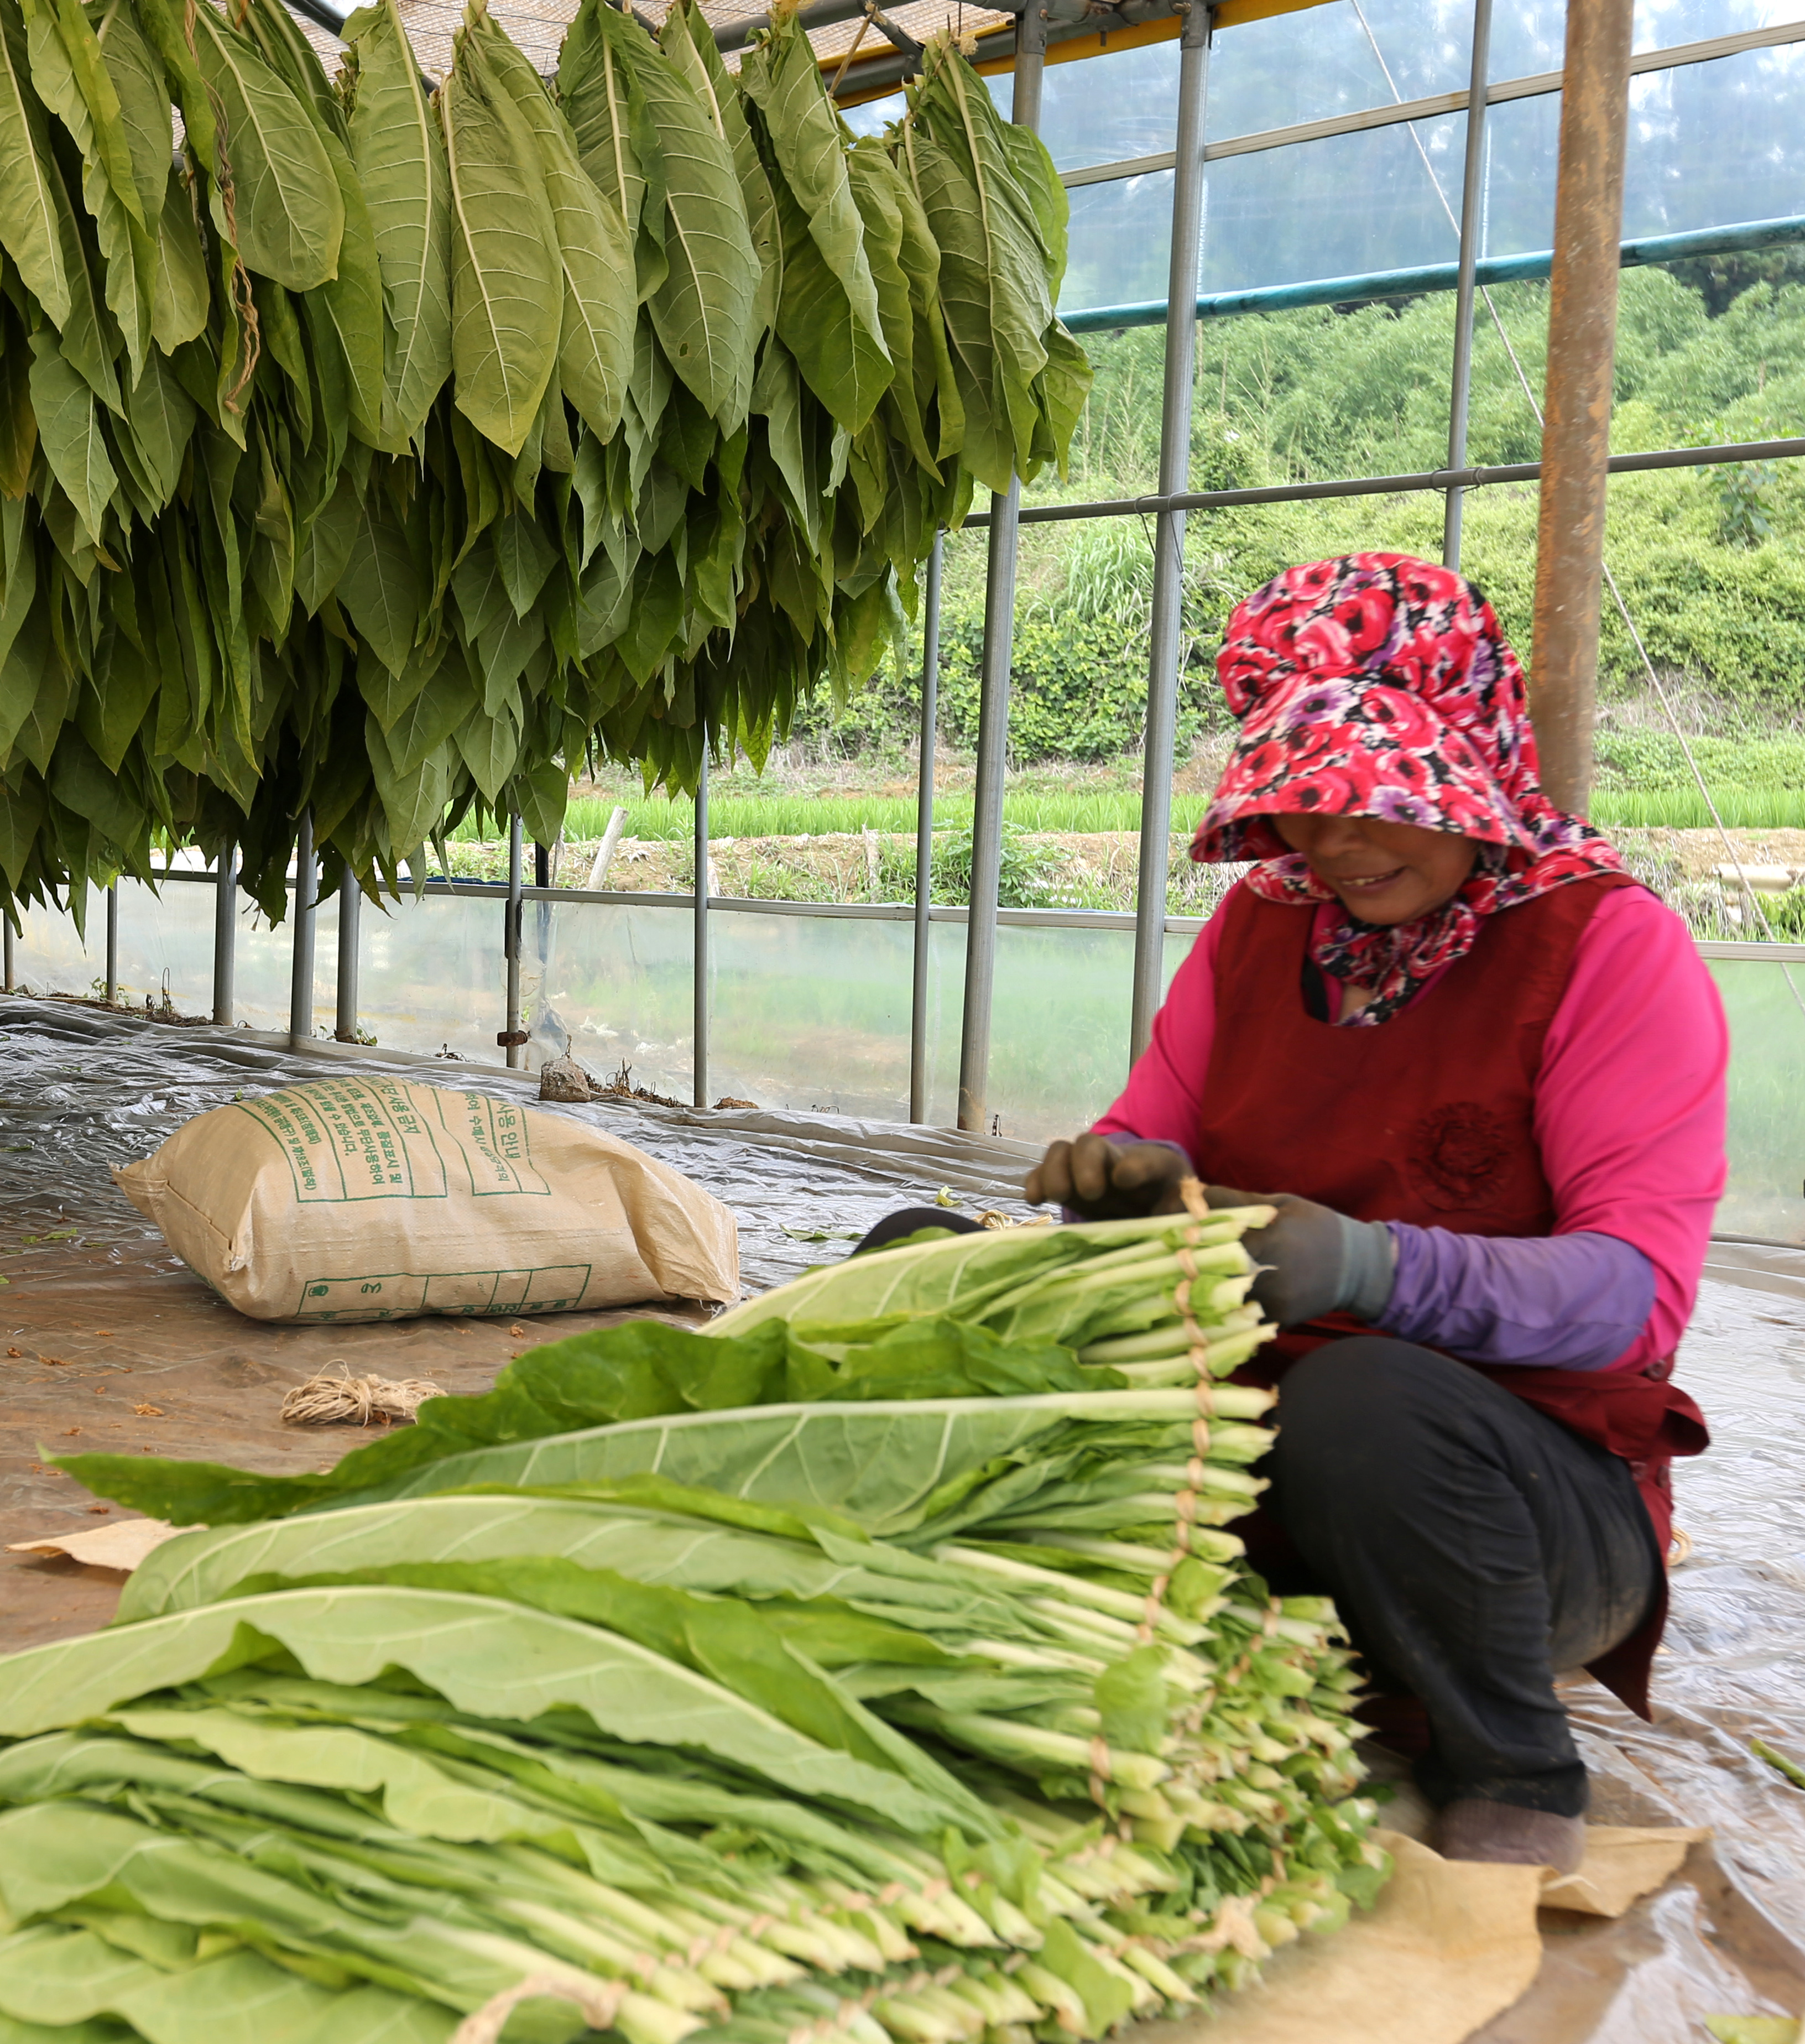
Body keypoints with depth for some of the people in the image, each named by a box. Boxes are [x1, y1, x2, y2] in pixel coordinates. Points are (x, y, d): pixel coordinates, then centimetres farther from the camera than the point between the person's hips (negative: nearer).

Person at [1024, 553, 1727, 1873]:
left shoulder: (1609, 941, -8)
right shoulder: (1260, 925, 8)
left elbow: (1641, 1286, -18)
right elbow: (1149, 1140, 9)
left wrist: (1374, 1266, -35)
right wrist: (1118, 1175, -17)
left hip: (1537, 1470, -4)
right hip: (1240, 1428, 5)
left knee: (1365, 1398, -40)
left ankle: (1515, 1785, -9)